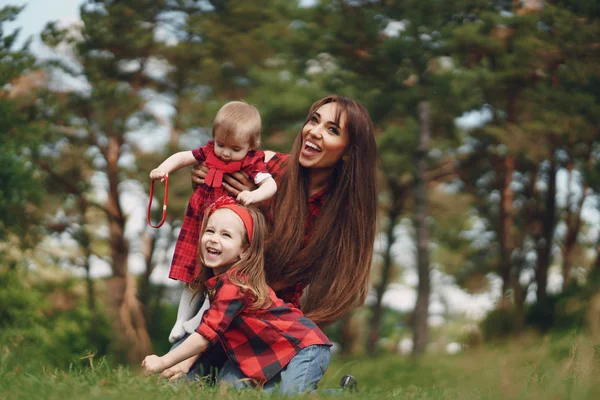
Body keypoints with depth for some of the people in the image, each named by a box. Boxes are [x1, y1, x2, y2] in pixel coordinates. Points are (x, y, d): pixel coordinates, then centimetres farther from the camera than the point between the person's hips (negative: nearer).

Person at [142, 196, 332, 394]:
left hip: (305, 346, -8)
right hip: (272, 350, 8)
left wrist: (163, 362, -24)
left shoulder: (234, 284, -25)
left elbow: (207, 333, -27)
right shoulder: (215, 278, 3)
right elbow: (208, 330, 8)